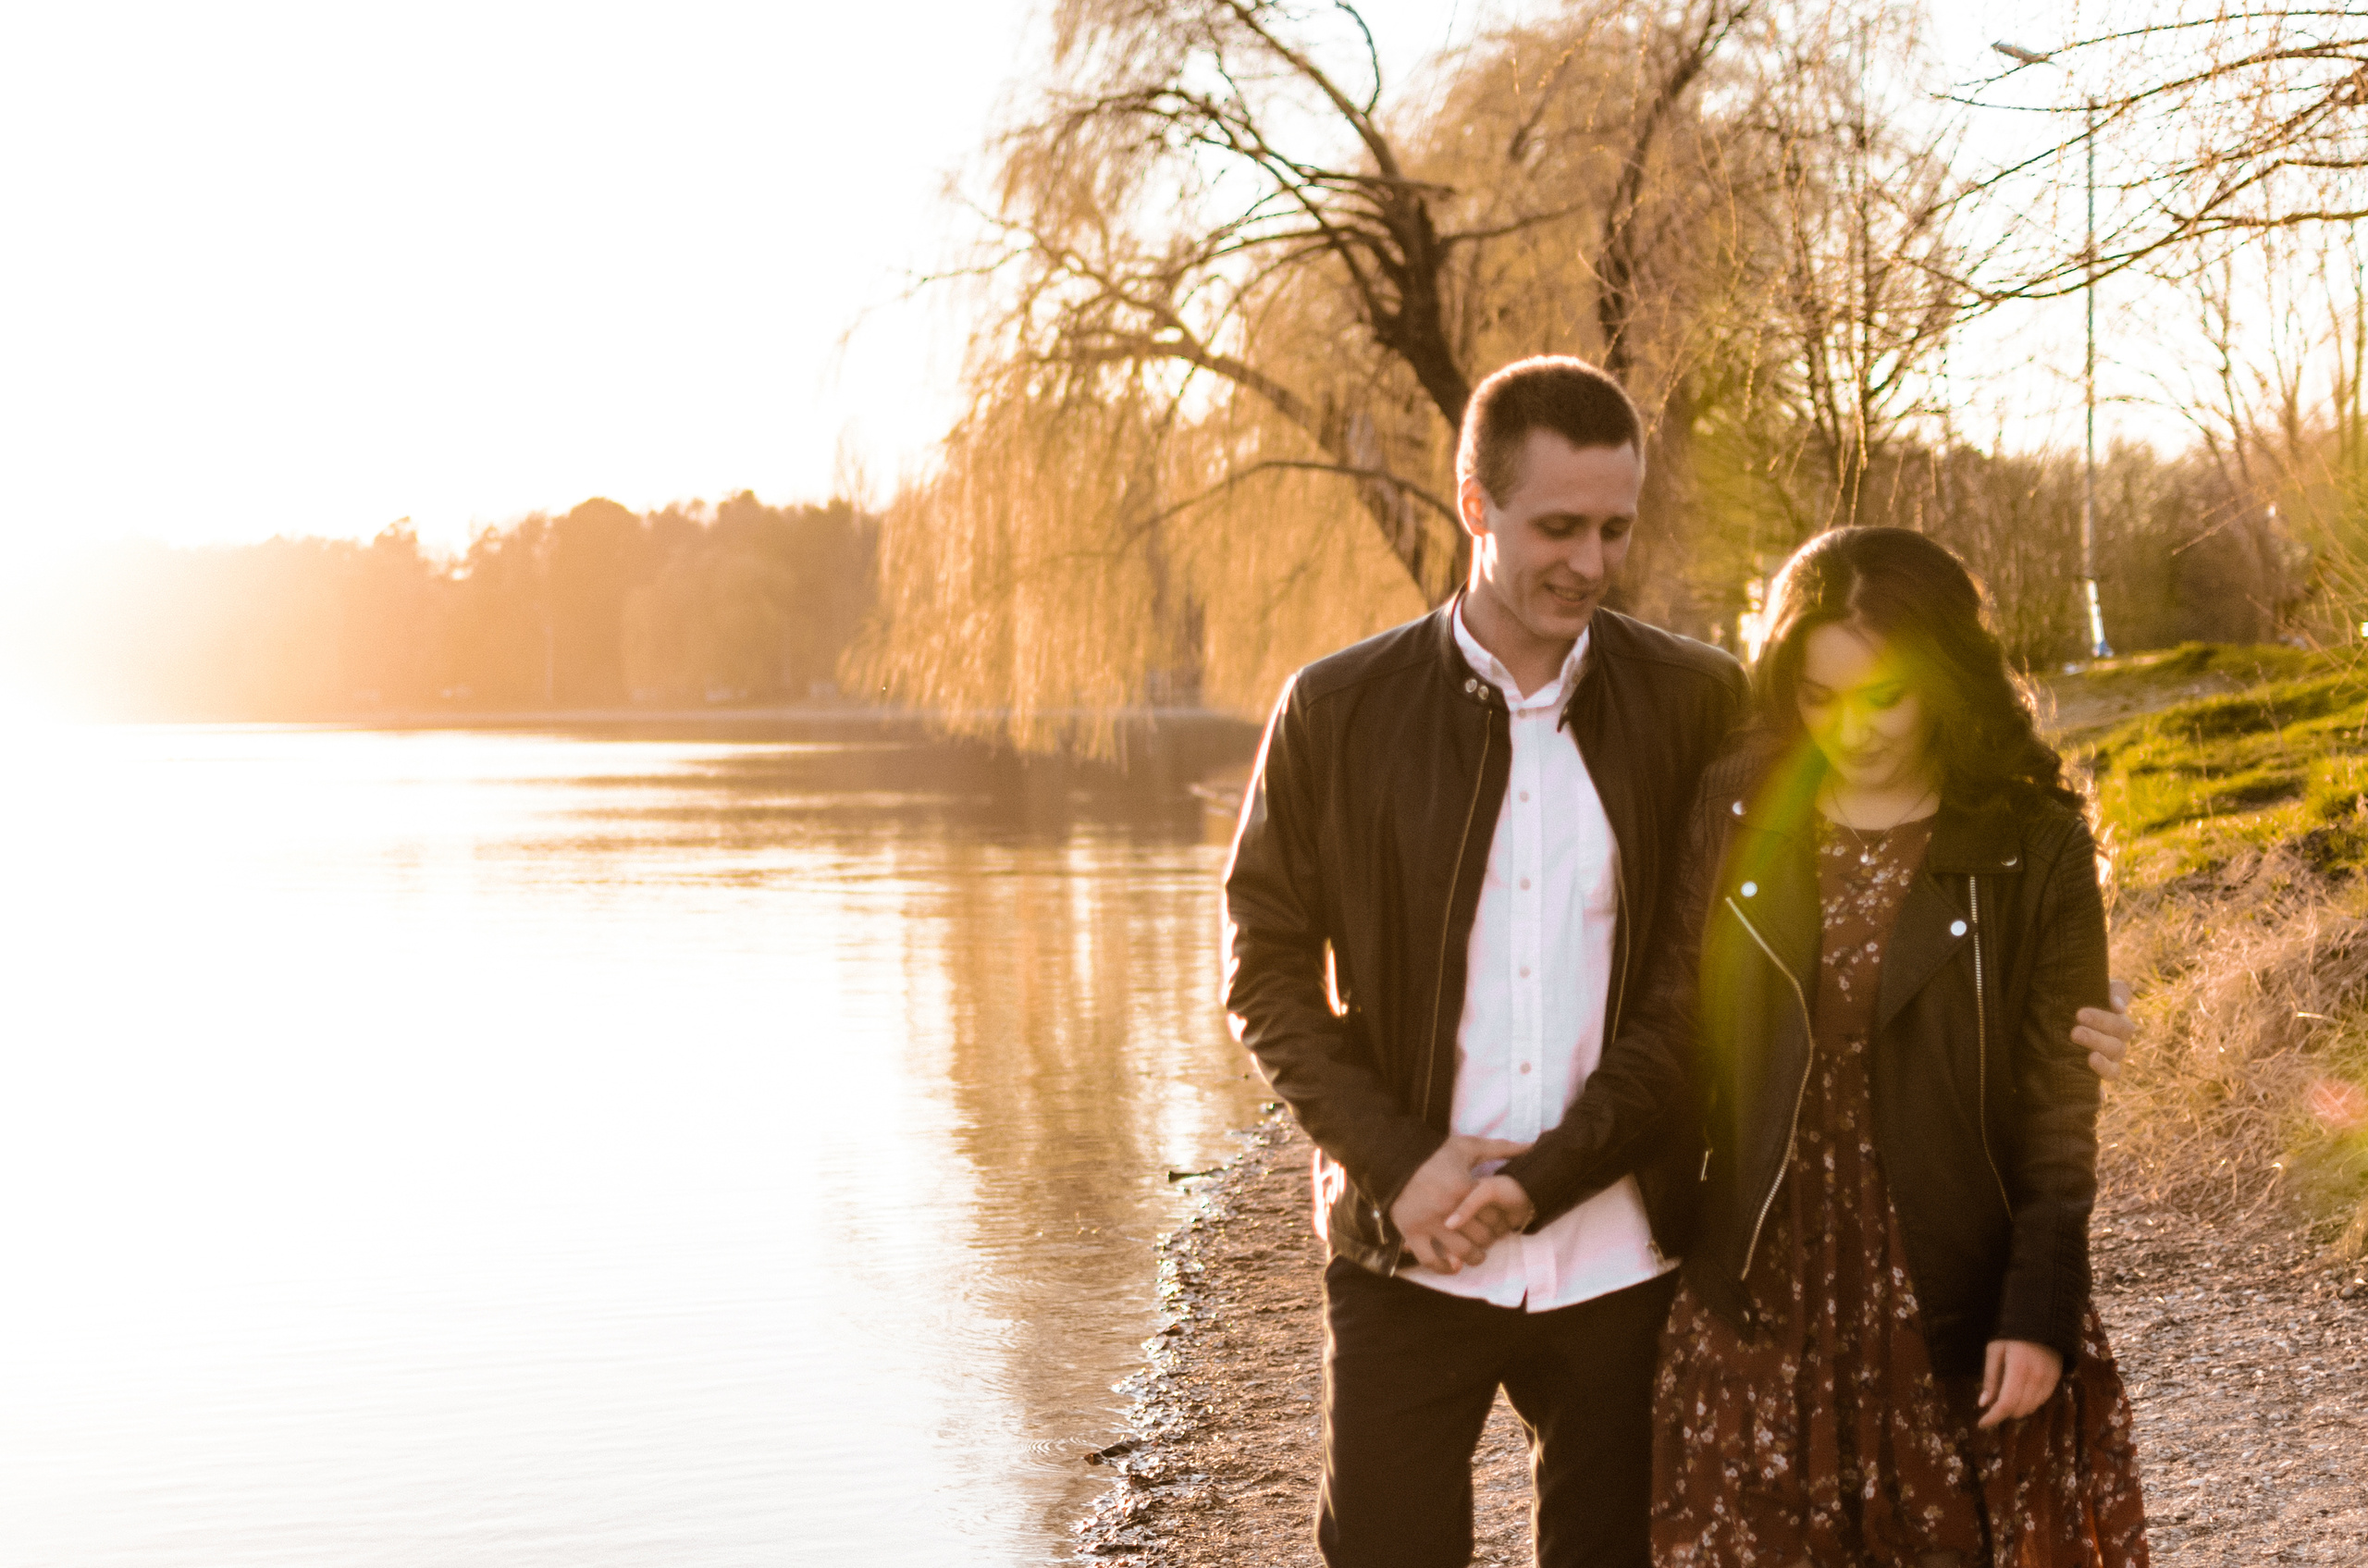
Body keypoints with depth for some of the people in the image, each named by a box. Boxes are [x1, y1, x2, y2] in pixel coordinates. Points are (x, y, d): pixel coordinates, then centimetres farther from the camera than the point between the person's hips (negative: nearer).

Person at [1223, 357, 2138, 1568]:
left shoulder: (1696, 705, 2)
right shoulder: (1336, 714, -1)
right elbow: (1266, 973, 1)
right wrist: (1397, 1160, -9)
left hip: (1623, 1260, 1)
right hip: (1413, 1259, -1)